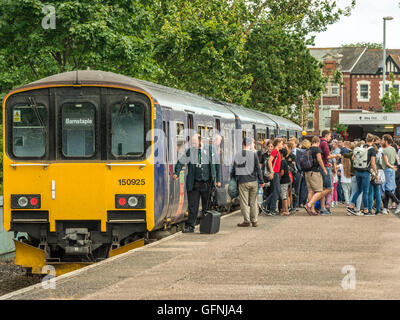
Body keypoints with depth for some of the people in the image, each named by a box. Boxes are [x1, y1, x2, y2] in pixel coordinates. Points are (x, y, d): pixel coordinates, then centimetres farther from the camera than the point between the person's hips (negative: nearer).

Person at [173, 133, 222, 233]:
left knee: (207, 206, 5)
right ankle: (190, 226, 1)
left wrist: (218, 180, 3)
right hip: (194, 183, 0)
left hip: (207, 183, 0)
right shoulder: (190, 151, 1)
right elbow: (181, 162, 7)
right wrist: (176, 173, -11)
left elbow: (216, 165, 7)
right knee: (192, 205, -3)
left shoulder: (209, 149, 1)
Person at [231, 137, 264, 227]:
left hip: (242, 182, 0)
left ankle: (246, 221, 1)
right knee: (253, 202, 8)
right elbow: (258, 168, -3)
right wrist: (261, 181, 3)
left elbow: (234, 169, 7)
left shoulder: (237, 155, 2)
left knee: (244, 202, 4)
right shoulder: (253, 154, -3)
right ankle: (254, 221, 8)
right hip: (253, 181, 0)